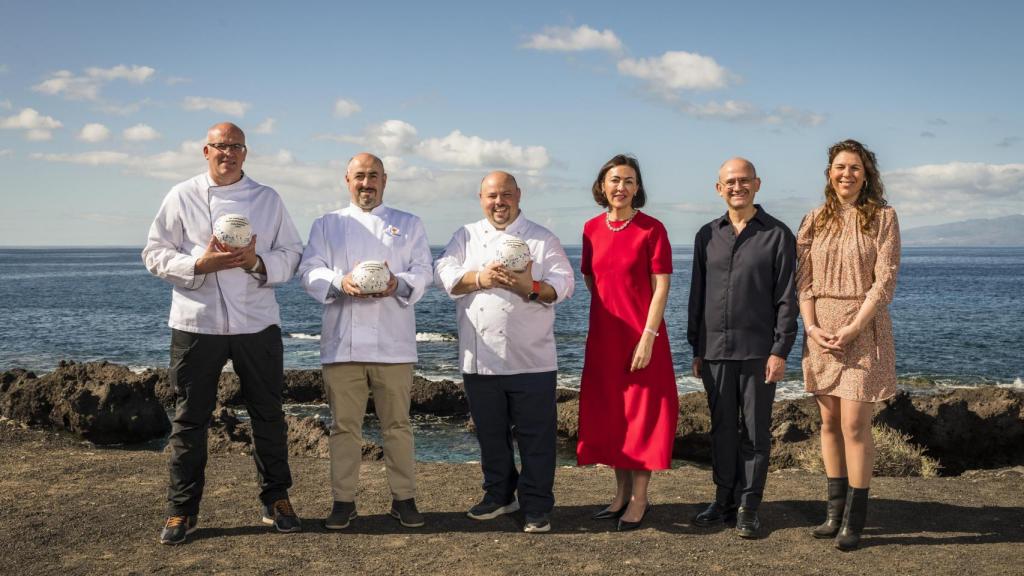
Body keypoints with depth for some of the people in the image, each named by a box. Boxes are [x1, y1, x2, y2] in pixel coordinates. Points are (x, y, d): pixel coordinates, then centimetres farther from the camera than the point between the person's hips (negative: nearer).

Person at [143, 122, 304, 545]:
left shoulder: (268, 199, 8)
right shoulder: (181, 197, 3)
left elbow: (292, 253, 6)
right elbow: (155, 254, 1)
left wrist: (257, 262, -14)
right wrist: (199, 264, -16)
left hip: (257, 322, 2)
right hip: (196, 322, -1)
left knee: (268, 414, 9)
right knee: (191, 416, 4)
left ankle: (276, 500, 23)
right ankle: (182, 509, 16)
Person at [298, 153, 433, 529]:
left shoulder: (409, 225, 14)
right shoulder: (326, 225, 14)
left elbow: (423, 272, 4)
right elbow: (310, 271, 3)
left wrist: (399, 284, -18)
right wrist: (340, 282, -18)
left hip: (393, 342, 0)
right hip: (342, 342, 0)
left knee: (397, 424, 4)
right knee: (344, 424, 4)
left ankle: (403, 498, 15)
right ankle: (343, 500, 14)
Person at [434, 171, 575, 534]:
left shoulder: (543, 239, 5)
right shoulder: (466, 237, 12)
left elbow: (563, 284, -5)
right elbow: (444, 275, -2)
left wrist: (531, 287, -24)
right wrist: (479, 278, -20)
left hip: (531, 360, -2)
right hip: (479, 359, 3)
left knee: (535, 436, 1)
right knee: (490, 434, 14)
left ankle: (537, 507, 12)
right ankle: (499, 496, 30)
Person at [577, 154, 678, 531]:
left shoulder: (651, 229, -7)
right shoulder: (592, 229, 6)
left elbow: (661, 287, -11)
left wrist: (647, 336, -17)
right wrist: (612, 309, 9)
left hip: (641, 337, -5)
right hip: (603, 337, 5)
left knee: (642, 414, 2)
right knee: (608, 413, 10)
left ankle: (639, 499, 12)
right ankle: (621, 492, 24)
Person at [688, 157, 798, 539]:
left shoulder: (777, 235, 0)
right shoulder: (707, 236, 11)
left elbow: (786, 299, -3)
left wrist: (780, 351, -10)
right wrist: (696, 349, 11)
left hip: (758, 350, -3)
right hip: (715, 350, 4)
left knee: (755, 431, 2)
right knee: (722, 429, 10)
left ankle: (748, 507, 11)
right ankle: (724, 501, 20)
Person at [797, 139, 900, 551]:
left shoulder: (882, 217, -2)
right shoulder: (815, 220, 9)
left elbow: (885, 280, -9)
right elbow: (803, 280, 5)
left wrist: (852, 328, -17)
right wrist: (812, 327, -10)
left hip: (863, 328, -4)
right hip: (821, 330, 4)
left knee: (854, 425, -6)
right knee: (829, 423, 9)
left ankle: (854, 520, 4)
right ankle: (835, 510, 19)